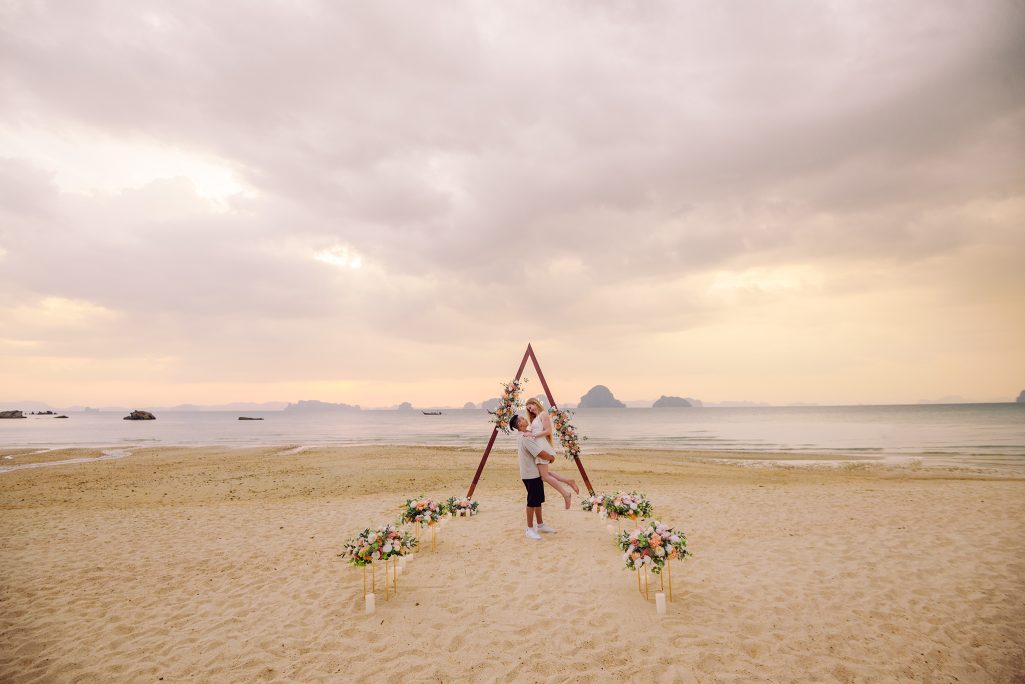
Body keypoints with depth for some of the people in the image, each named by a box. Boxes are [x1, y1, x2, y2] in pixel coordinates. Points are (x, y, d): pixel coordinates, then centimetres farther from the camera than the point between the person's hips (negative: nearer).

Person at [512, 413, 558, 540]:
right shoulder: (525, 438, -24)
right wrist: (551, 458, -6)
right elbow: (541, 454, -27)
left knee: (538, 500, 17)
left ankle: (540, 525, 29)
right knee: (532, 501, -3)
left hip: (535, 472, 10)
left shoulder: (522, 436, 9)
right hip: (531, 474, -10)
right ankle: (530, 529, 6)